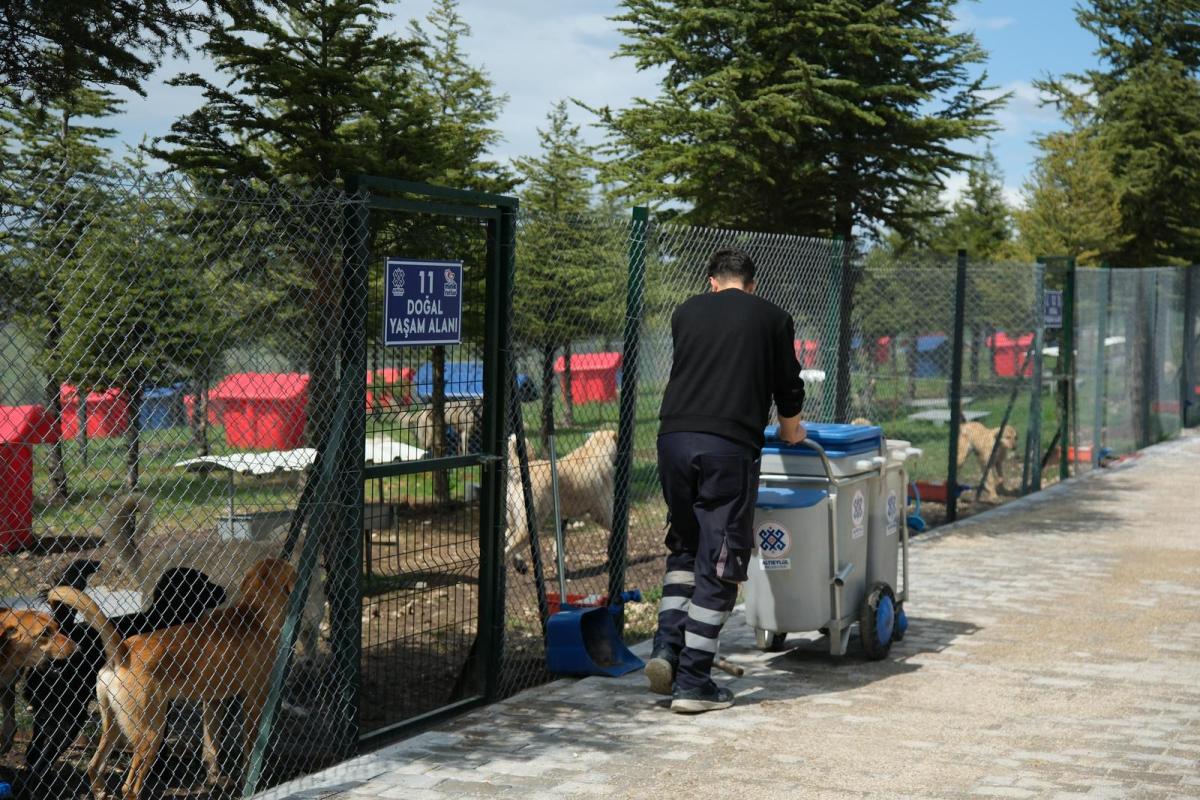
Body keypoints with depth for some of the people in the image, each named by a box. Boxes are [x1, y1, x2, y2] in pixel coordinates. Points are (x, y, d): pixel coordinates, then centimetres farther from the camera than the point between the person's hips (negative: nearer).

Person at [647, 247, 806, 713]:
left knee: (684, 548, 22)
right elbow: (788, 387, 17)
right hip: (730, 446, -3)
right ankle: (693, 683, 2)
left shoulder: (686, 312, 19)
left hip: (673, 438, 4)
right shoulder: (773, 319, 12)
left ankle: (667, 647, 8)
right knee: (718, 563, 2)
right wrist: (790, 430, 38)